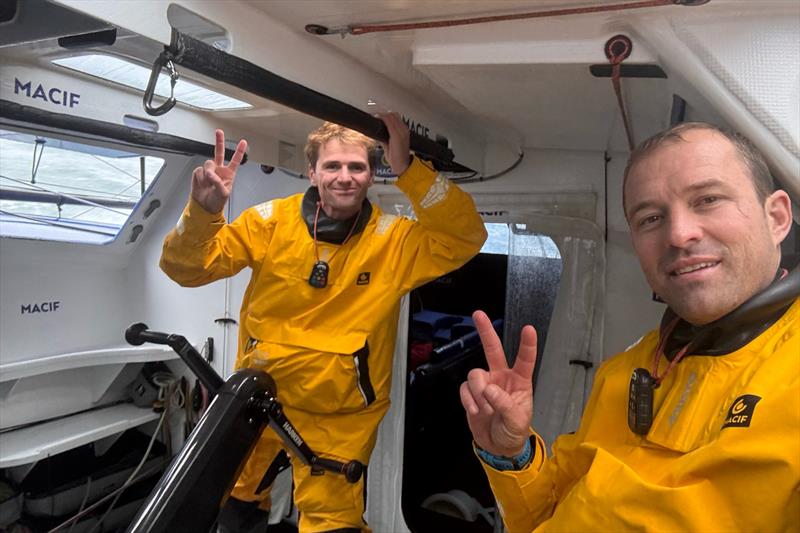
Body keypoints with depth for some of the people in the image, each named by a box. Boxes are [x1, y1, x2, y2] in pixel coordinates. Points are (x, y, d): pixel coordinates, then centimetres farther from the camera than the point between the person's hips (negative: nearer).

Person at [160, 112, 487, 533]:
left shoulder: (393, 240, -12)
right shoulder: (272, 221, -11)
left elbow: (466, 236, -24)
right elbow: (187, 269, -11)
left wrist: (407, 169, -32)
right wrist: (203, 211, -32)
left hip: (340, 418, -2)